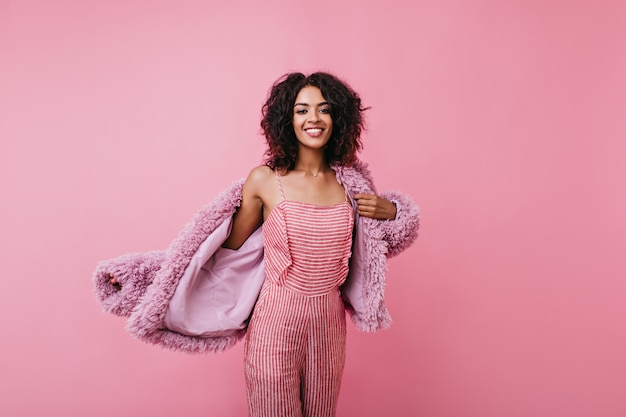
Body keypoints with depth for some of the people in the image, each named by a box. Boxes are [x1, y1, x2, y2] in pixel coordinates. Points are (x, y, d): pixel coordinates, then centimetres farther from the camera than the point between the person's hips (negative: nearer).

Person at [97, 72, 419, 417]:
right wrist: (140, 272, -2)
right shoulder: (264, 180, -10)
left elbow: (370, 245, 14)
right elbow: (230, 247, -1)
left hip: (329, 324, 4)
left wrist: (389, 212, -7)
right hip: (276, 324, -3)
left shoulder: (351, 182, -1)